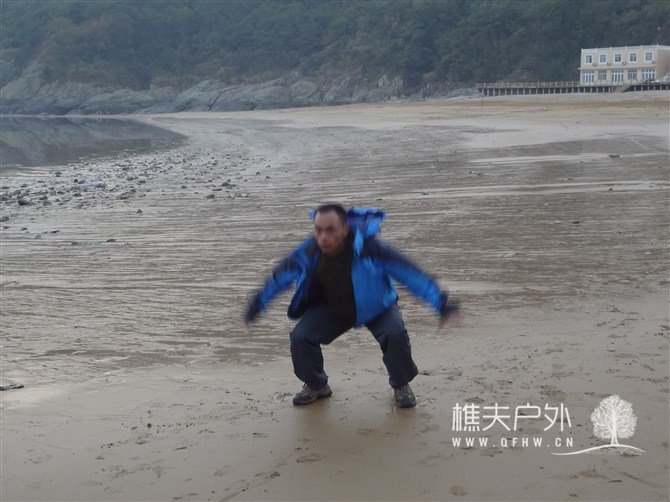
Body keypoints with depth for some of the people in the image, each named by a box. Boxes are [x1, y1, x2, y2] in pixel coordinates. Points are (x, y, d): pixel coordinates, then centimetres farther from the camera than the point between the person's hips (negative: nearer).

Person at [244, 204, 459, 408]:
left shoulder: (368, 248, -35)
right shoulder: (309, 252, -24)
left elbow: (409, 273, -31)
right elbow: (281, 276, -5)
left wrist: (440, 303, -33)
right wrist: (258, 303, 4)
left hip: (375, 307, -3)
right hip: (331, 307, 3)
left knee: (395, 335, -29)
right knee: (300, 337, -16)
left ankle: (401, 386, 1)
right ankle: (316, 385, 13)